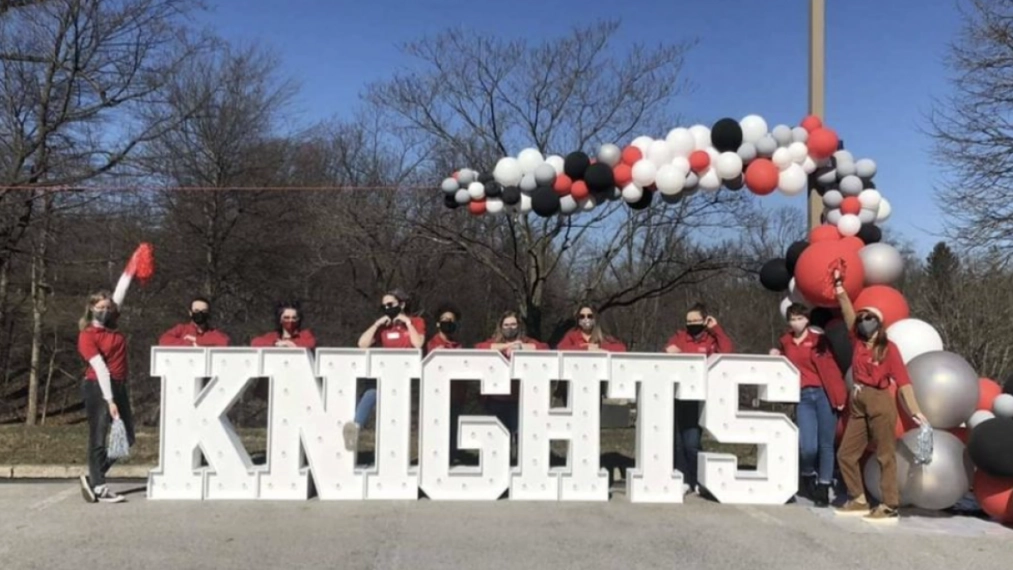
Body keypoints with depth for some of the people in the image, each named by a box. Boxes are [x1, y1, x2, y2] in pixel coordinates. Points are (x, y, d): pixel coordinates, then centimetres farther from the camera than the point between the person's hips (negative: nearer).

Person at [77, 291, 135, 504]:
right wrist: (109, 400, -23)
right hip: (98, 388, -8)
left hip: (119, 387, 8)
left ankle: (93, 478, 19)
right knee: (99, 437, -4)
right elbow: (100, 368, -17)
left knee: (126, 438, 9)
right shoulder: (87, 335, -8)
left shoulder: (112, 329, 10)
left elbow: (117, 297, 23)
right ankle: (99, 487, 1)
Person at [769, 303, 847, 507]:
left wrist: (839, 396, -11)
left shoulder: (819, 340, 3)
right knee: (807, 446, -9)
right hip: (803, 397, 2)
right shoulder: (785, 343, 13)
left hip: (823, 394, -2)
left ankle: (823, 489, 14)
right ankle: (807, 476, 21)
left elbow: (831, 367, -4)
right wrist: (776, 358, 7)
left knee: (825, 444, 1)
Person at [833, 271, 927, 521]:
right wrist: (839, 287, 3)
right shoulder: (858, 342, 9)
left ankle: (890, 507, 5)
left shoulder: (889, 348, -5)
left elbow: (903, 380, -11)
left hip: (880, 402, -7)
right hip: (858, 403, 7)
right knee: (846, 453, 8)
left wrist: (915, 411, -18)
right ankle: (859, 500, 20)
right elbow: (849, 313, 7)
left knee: (885, 455, -1)